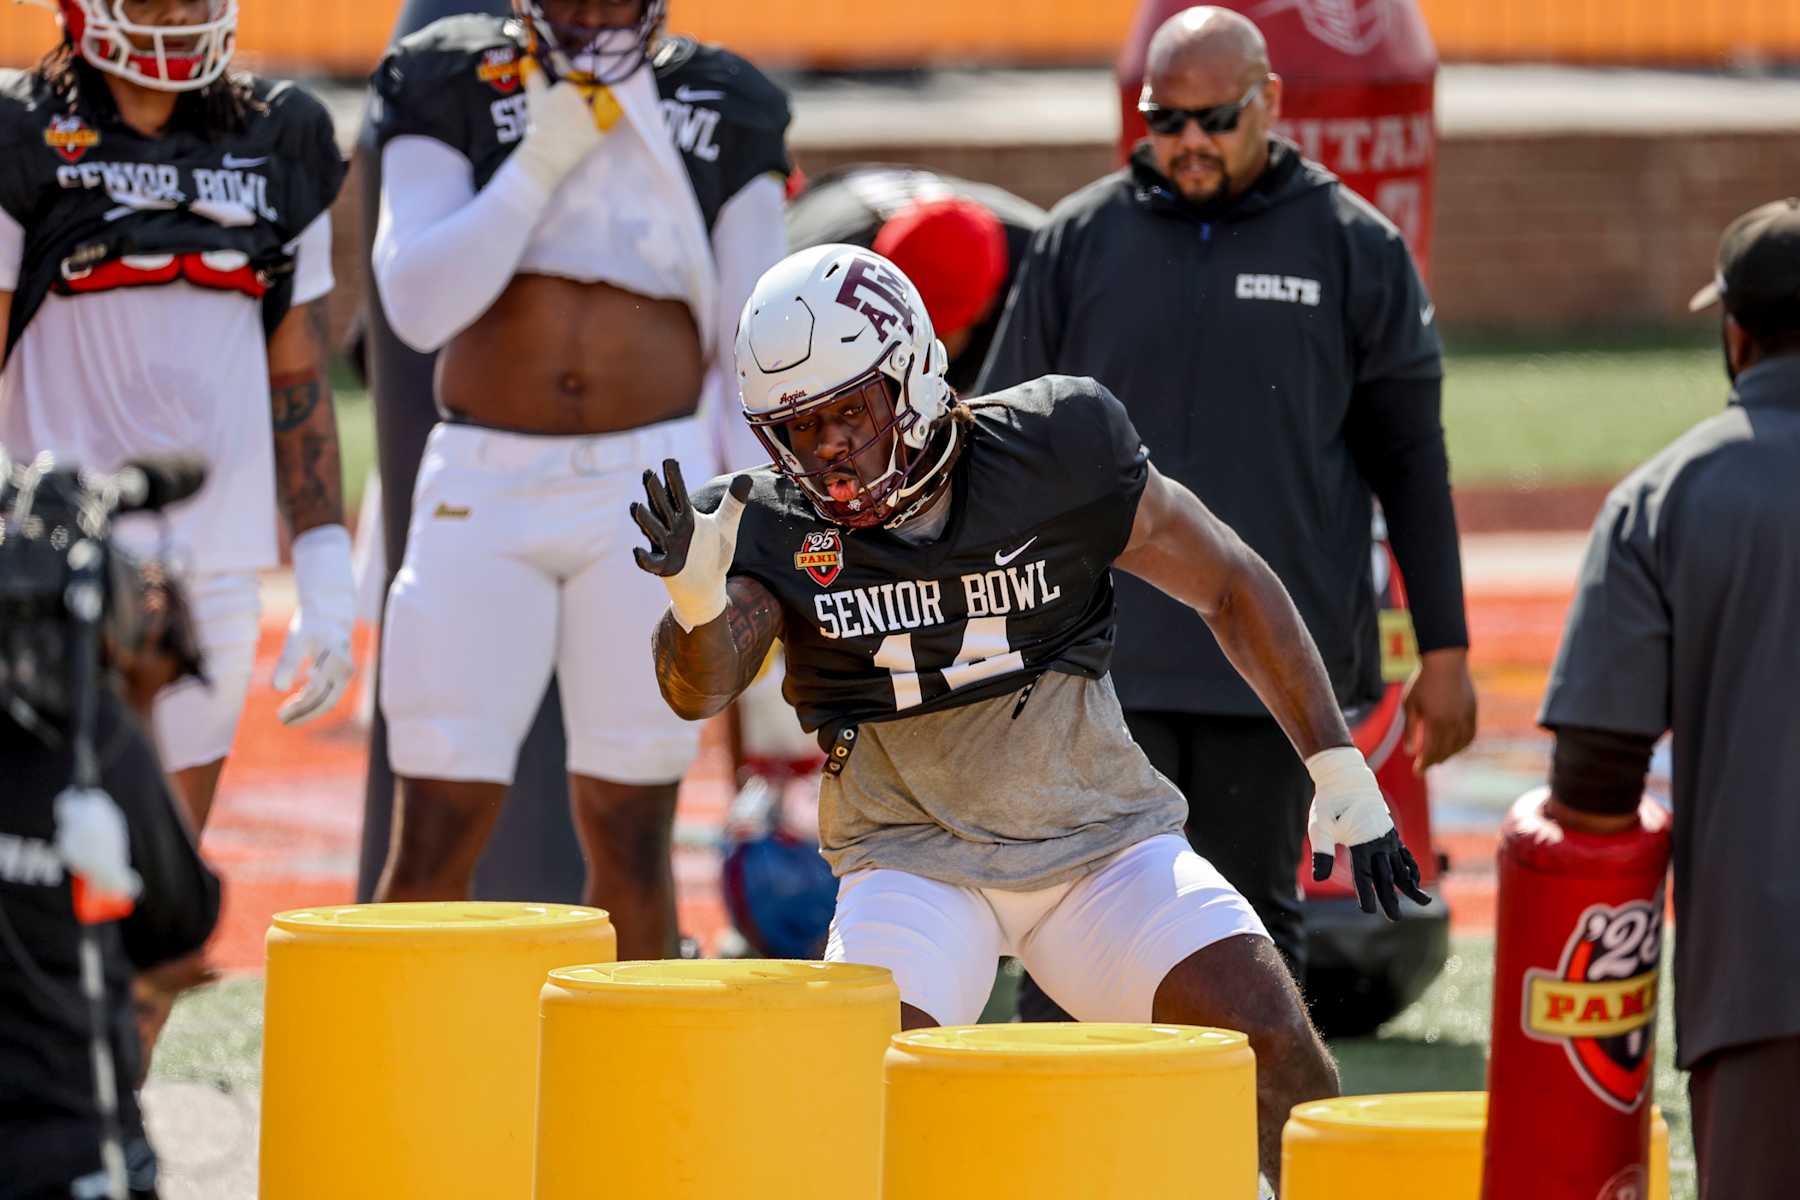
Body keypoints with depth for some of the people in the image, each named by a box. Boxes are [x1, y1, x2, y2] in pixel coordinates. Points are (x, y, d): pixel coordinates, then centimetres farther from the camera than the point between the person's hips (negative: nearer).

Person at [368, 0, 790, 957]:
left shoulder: (723, 113, 6)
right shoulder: (450, 87, 2)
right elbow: (419, 305, -9)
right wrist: (538, 164, -13)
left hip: (652, 485, 1)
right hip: (485, 485, -1)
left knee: (630, 832, 3)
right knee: (438, 831, -5)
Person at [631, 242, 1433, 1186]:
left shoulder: (1053, 454, -11)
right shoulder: (776, 531, -10)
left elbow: (1232, 587, -1)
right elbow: (701, 688, -26)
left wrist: (1338, 769, -2)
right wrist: (697, 599, -49)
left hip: (1098, 838, 0)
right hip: (914, 858, 0)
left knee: (1272, 1040, -15)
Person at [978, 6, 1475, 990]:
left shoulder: (1354, 250, 5)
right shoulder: (1079, 241, 6)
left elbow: (1411, 462, 9)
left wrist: (1444, 650, 6)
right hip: (1105, 665, 0)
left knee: (1252, 920, 7)